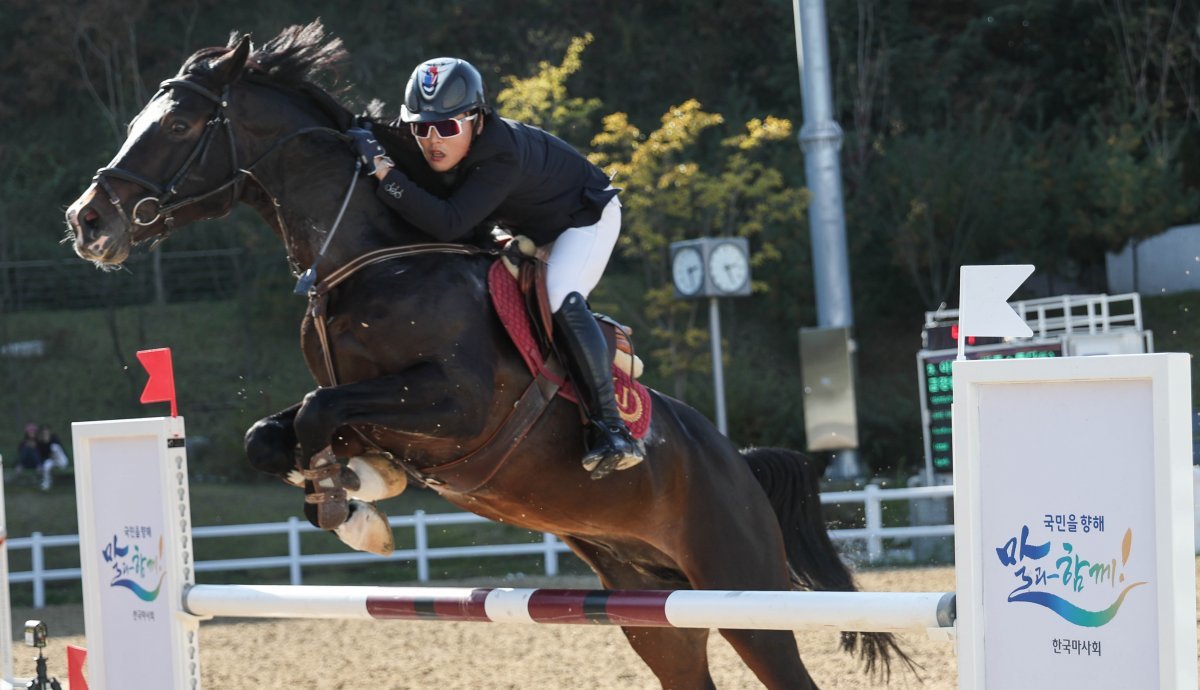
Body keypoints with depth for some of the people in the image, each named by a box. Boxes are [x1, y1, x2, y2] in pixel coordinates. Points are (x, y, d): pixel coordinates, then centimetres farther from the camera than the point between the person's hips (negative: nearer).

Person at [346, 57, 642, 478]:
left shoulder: (502, 153, -42)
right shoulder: (431, 156, -19)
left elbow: (449, 224, -51)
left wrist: (382, 170, -55)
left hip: (584, 217, -9)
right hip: (526, 230, 9)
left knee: (560, 299, -30)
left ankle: (611, 430, -28)